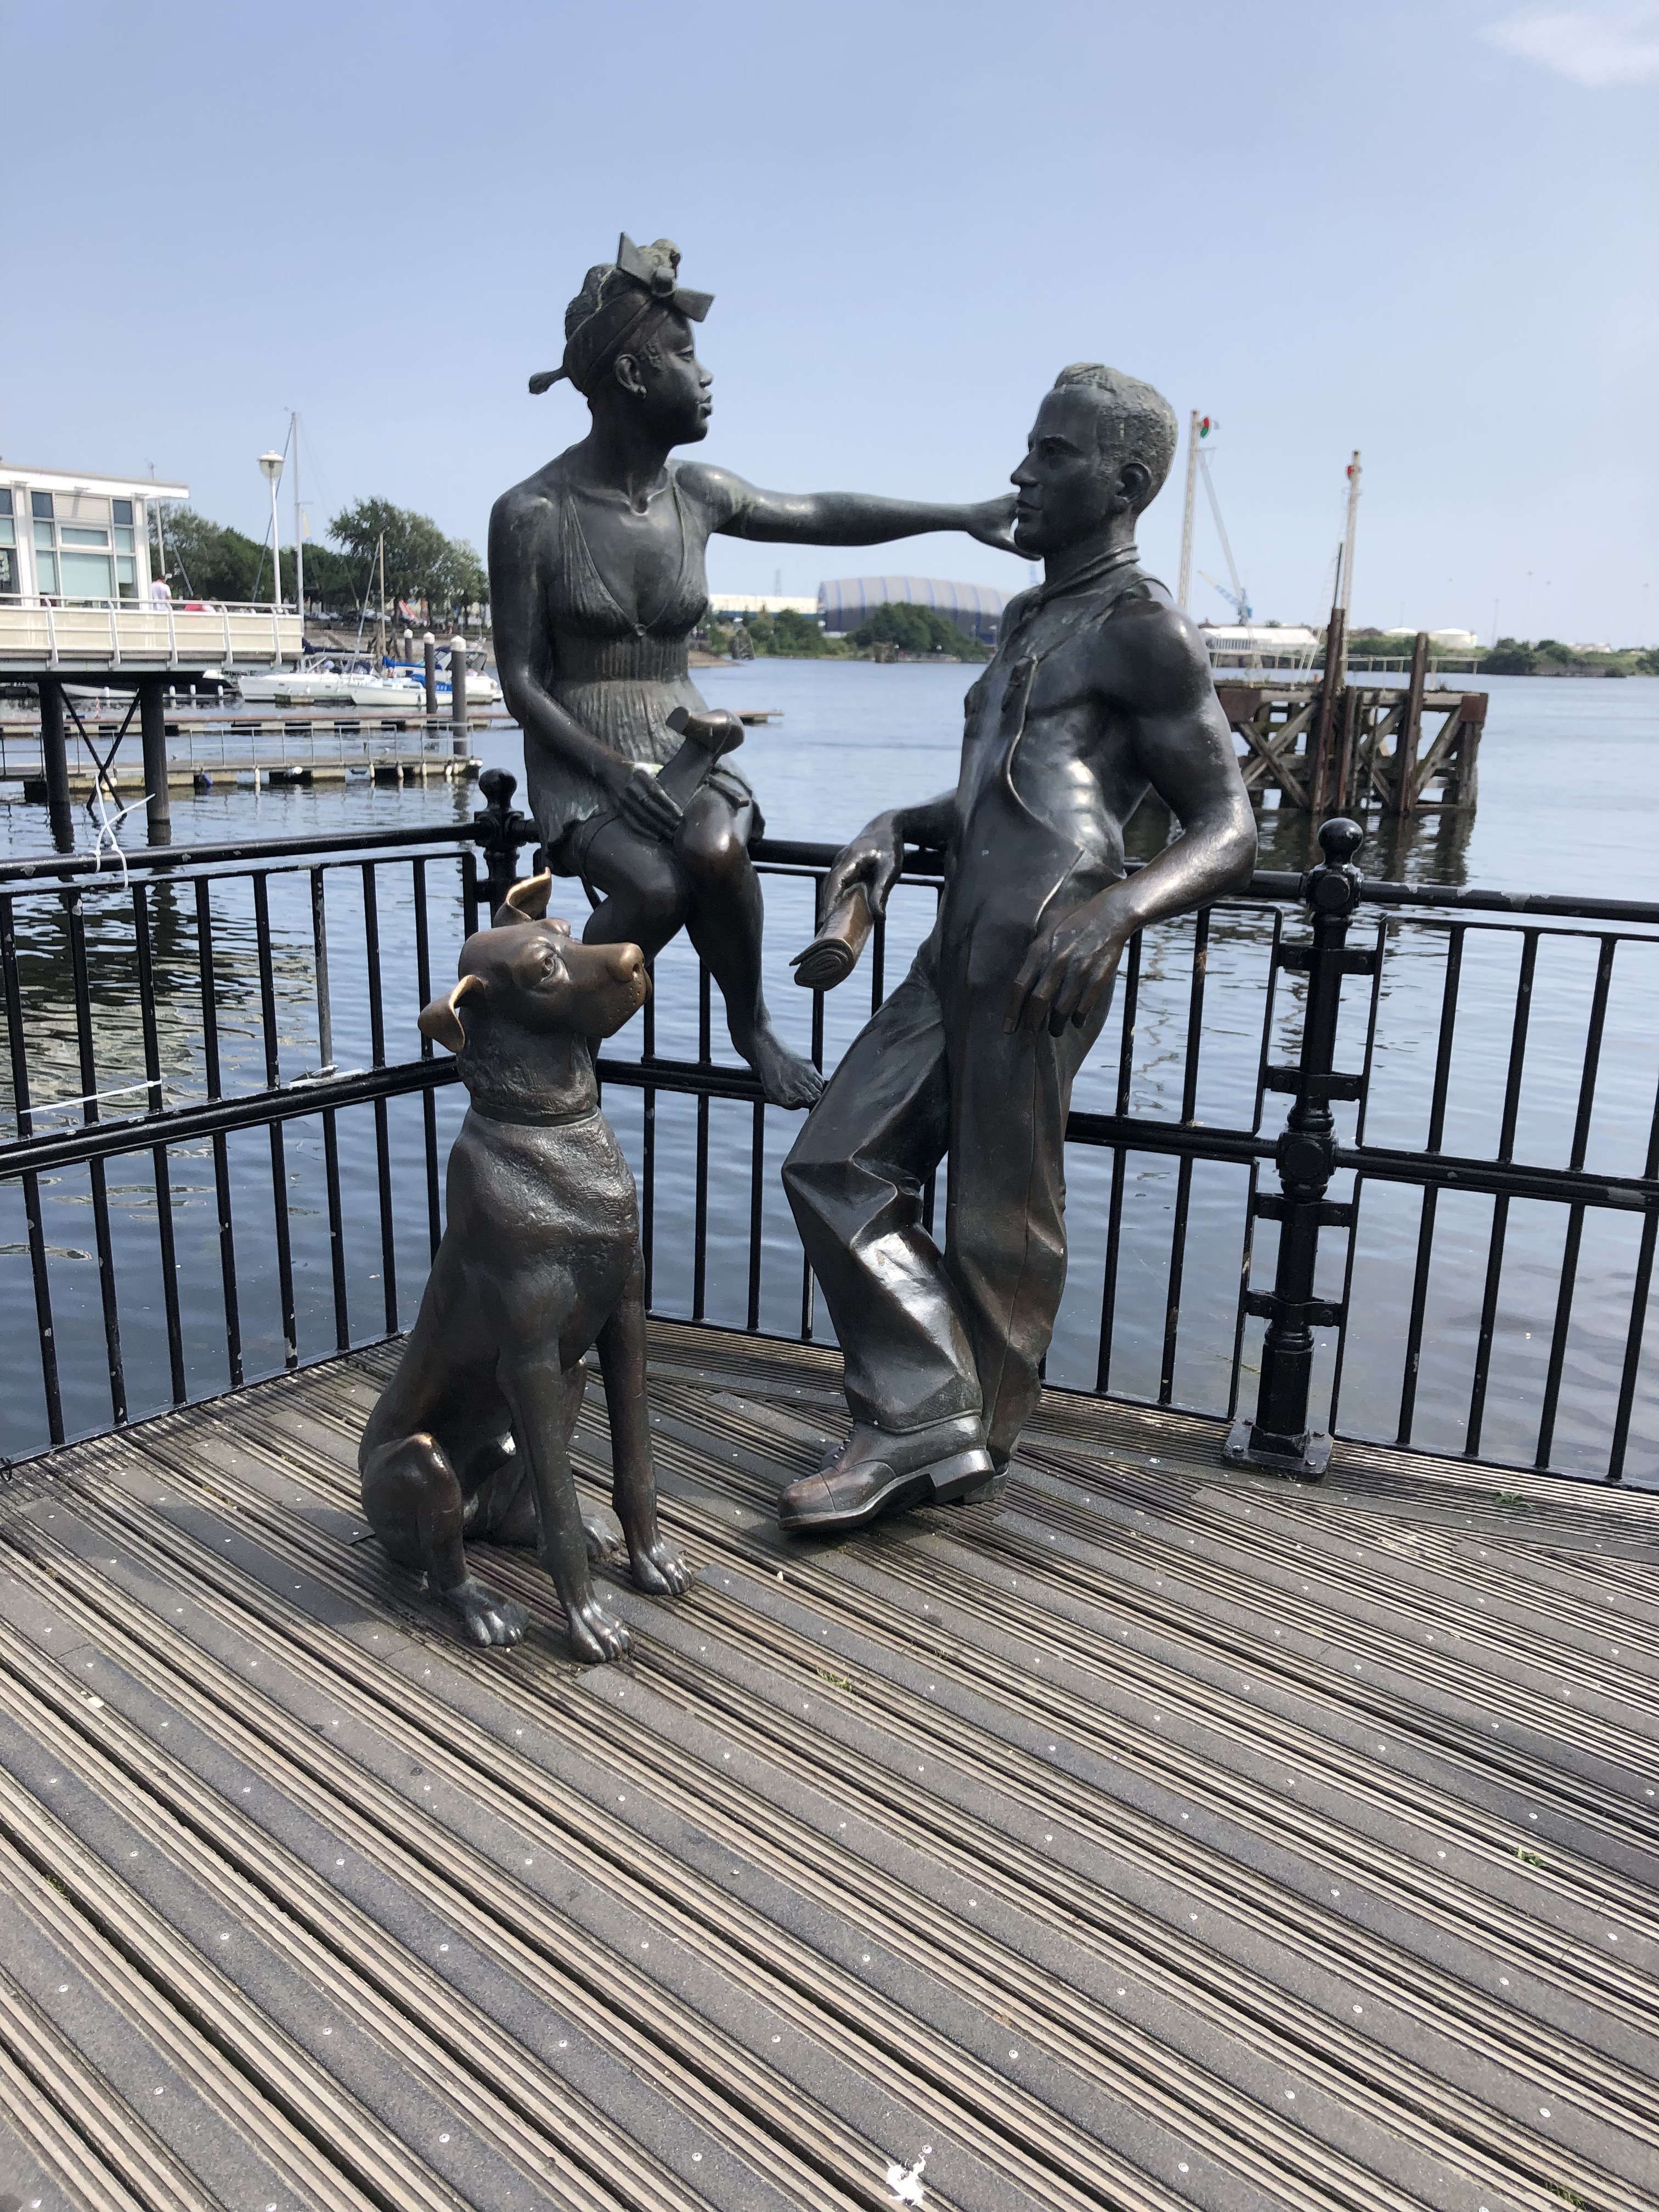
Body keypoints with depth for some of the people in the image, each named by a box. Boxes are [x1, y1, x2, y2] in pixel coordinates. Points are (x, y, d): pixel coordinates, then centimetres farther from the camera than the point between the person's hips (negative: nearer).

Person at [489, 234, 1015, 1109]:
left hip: (682, 741, 3)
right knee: (656, 888, -32)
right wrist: (612, 768, -23)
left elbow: (823, 516, 18)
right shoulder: (532, 514, -10)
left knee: (716, 850, -32)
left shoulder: (697, 494, 4)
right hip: (579, 757, -3)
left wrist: (963, 515, 17)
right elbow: (520, 681, -9)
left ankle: (751, 1024, -6)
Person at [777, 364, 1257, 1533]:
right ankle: (924, 1414, 11)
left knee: (998, 1219, 1)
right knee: (837, 1165, 6)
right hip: (956, 955, 10)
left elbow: (1230, 832, -9)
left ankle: (975, 1443, 20)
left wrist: (1116, 906, -28)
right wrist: (899, 824, 15)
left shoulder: (1142, 629, -5)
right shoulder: (1030, 621, 24)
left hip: (1041, 962, -9)